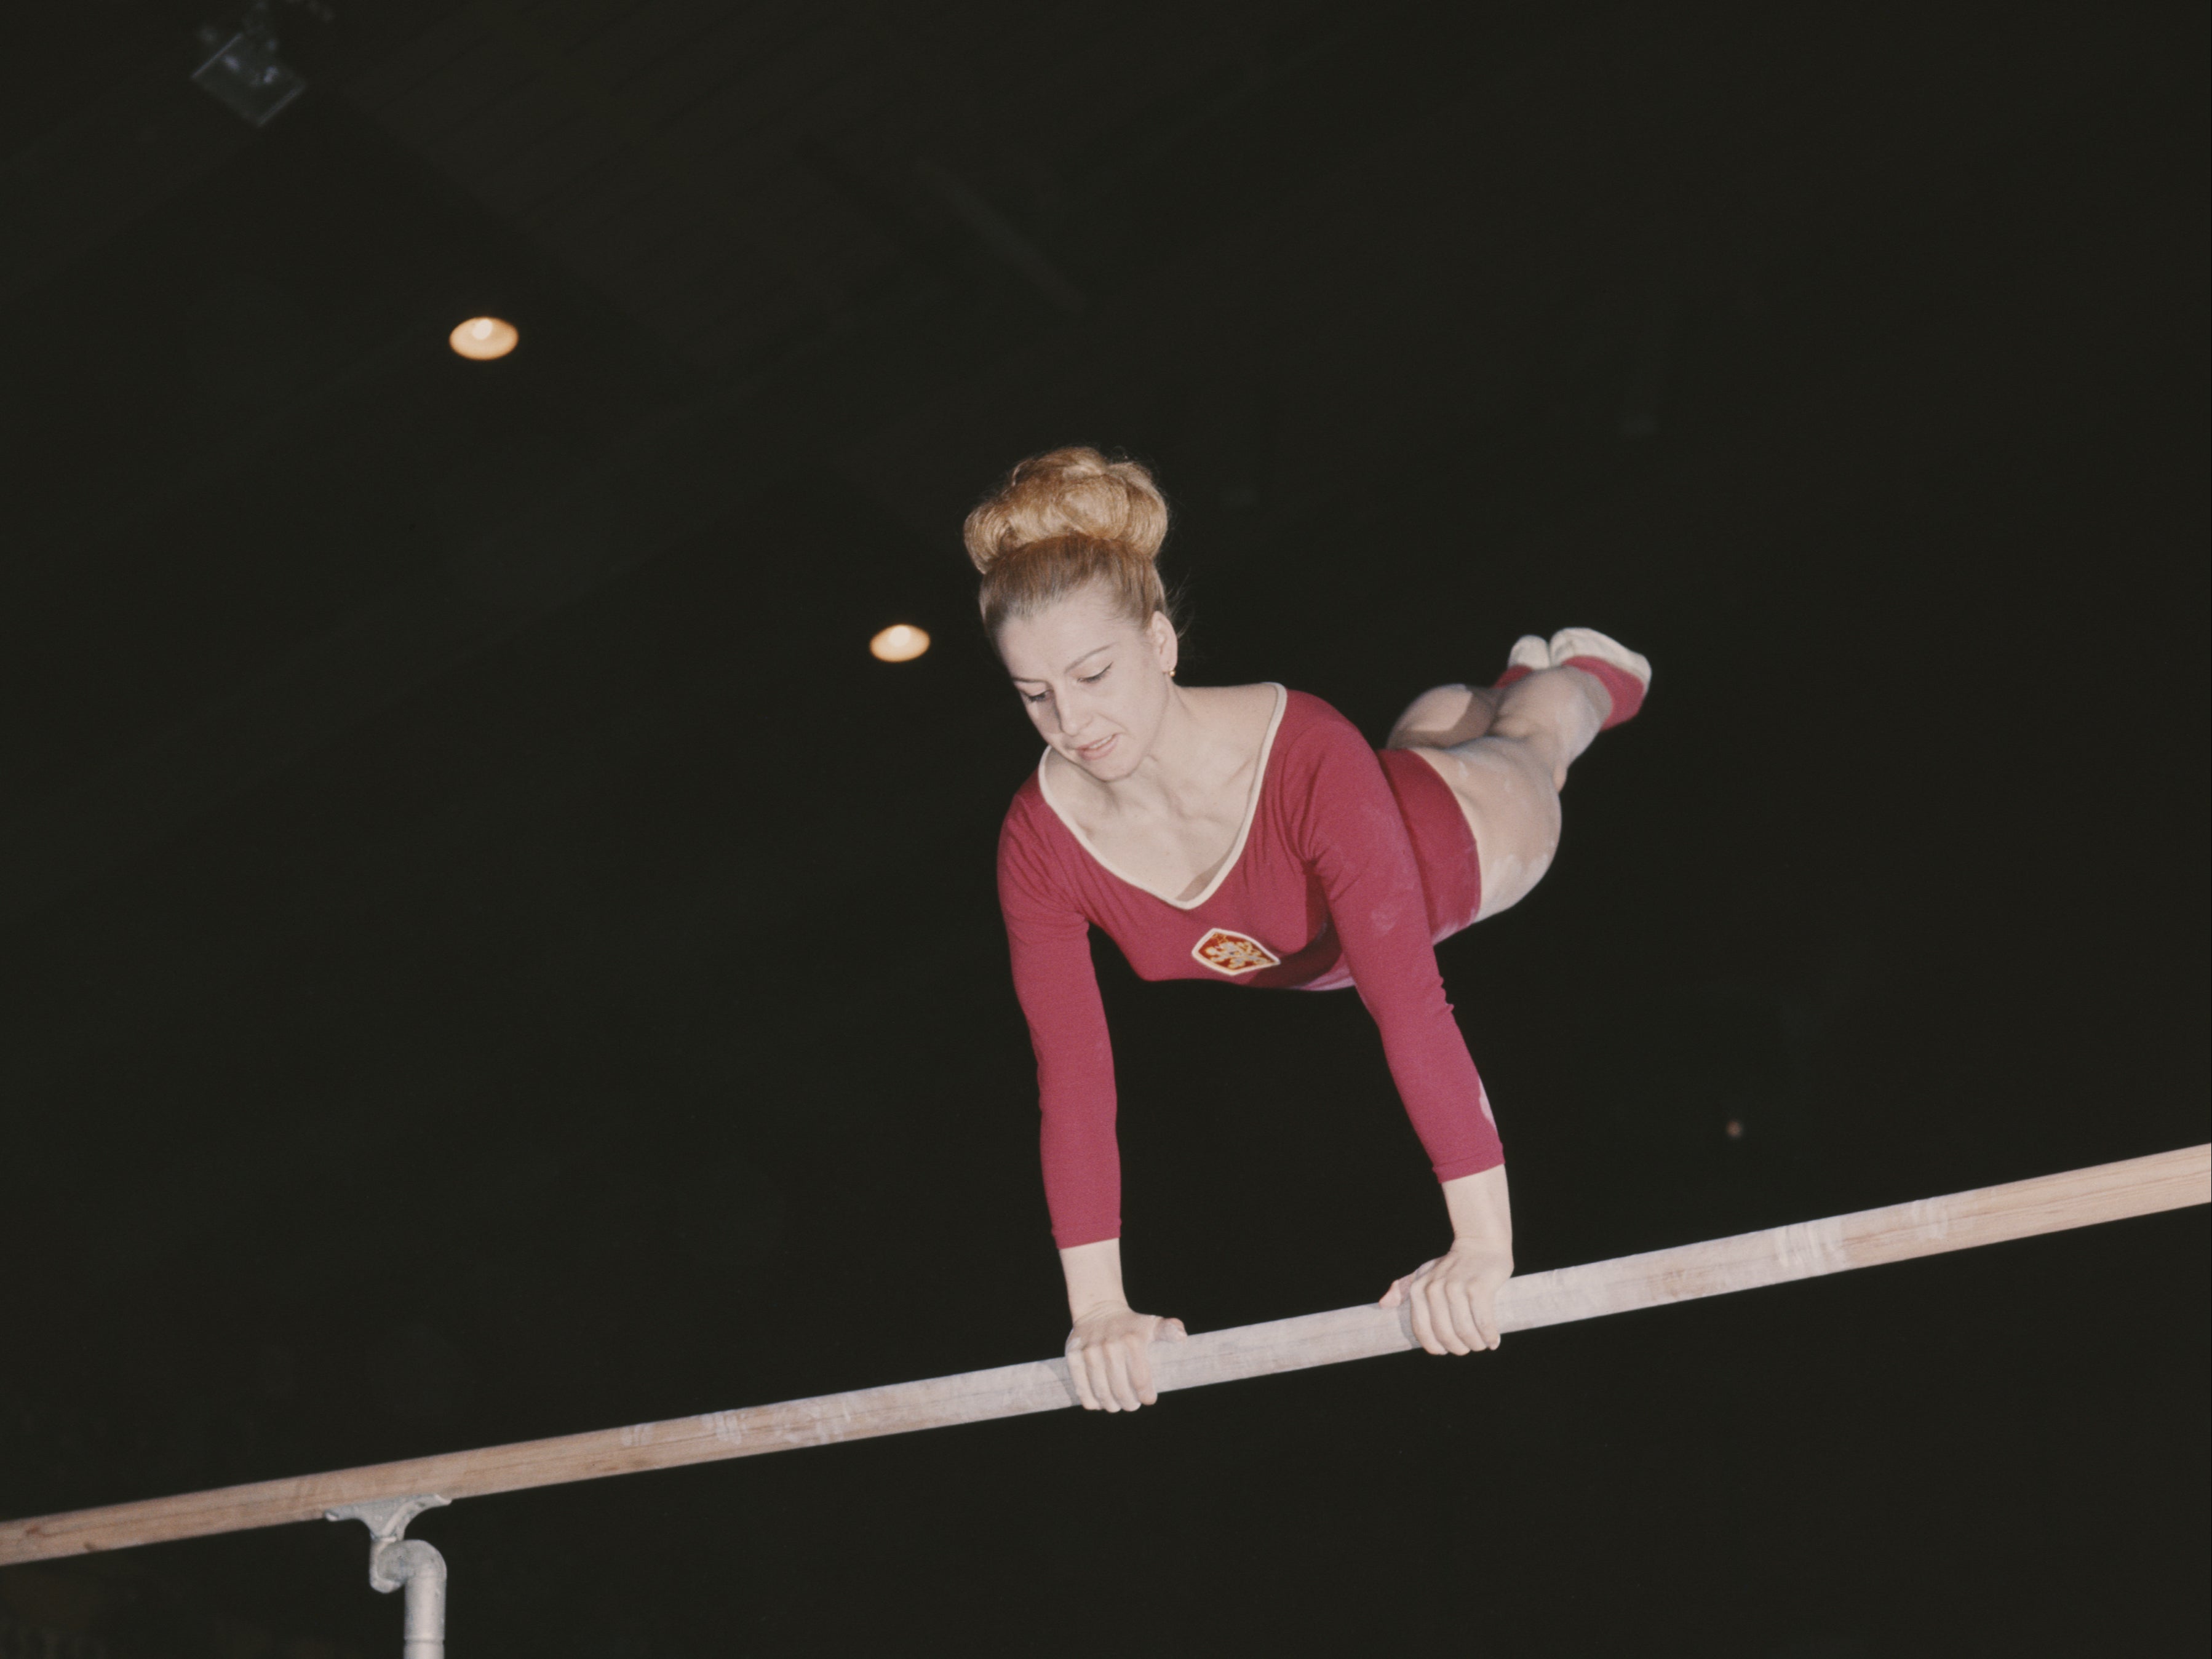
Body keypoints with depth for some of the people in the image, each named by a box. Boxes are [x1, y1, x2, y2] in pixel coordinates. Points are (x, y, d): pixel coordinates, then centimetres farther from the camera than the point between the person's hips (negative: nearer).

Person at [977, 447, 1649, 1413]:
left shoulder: (1306, 760, -50)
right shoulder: (1041, 842, -37)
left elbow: (1407, 1002, -53)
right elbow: (1072, 1079, -35)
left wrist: (1484, 1243, -56)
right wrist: (1099, 1306, -39)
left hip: (1460, 842, -4)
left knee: (1527, 746, 32)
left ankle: (1587, 670, 69)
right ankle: (1512, 678, 74)